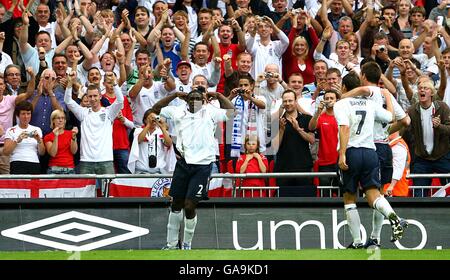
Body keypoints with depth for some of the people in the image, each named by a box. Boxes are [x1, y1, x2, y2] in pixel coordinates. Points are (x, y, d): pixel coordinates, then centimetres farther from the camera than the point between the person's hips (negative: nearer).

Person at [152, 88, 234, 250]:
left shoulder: (210, 113, 8)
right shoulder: (179, 112, 13)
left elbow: (230, 110, 14)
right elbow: (157, 108, 21)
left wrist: (218, 96, 12)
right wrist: (175, 95, 14)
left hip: (202, 165, -3)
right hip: (183, 163, 3)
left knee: (189, 206, -8)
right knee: (176, 204, 9)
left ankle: (187, 244, 8)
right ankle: (171, 243, 21)